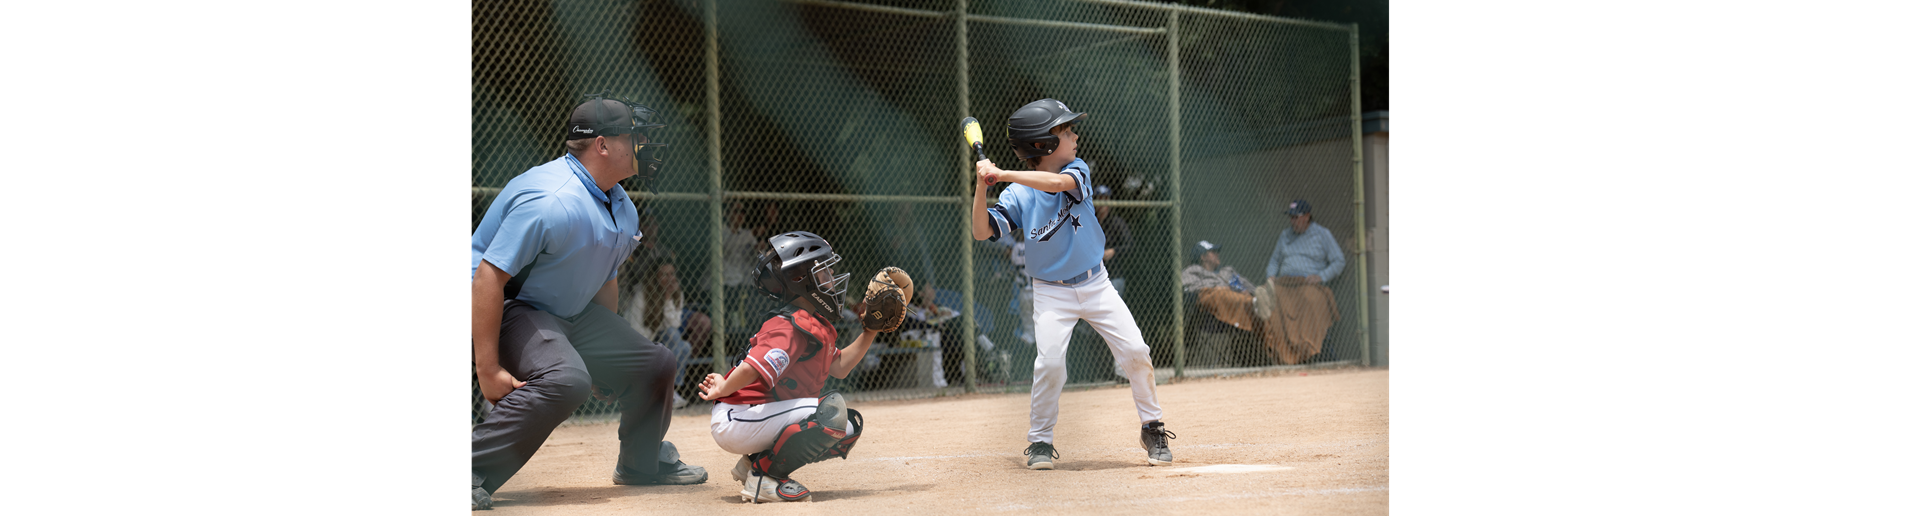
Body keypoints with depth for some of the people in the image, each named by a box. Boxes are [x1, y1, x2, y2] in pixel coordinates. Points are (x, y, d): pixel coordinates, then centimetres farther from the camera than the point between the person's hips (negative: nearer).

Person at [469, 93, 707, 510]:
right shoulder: (552, 201, -28)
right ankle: (473, 471, -28)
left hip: (572, 313, 9)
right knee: (565, 379, -35)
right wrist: (488, 368, -31)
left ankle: (642, 463, 32)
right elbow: (488, 276, -30)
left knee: (655, 363, 9)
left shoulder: (623, 210, 3)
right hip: (505, 309, -9)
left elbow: (605, 280, 17)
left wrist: (607, 353, 18)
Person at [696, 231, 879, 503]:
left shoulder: (816, 324, 13)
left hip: (762, 415, 10)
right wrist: (722, 391, -15)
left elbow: (839, 367, 22)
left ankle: (754, 462, 10)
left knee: (850, 425, 10)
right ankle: (763, 476, -14)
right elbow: (753, 369, -33)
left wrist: (870, 331, 14)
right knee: (832, 409, -25)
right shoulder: (791, 327, -20)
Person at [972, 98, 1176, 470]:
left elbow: (1058, 182, -30)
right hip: (1051, 293, -2)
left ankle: (1152, 429, 14)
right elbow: (982, 233, -17)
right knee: (1050, 362, -18)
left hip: (1096, 284, 2)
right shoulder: (1018, 195, -10)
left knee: (1135, 352, -5)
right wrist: (982, 186, -29)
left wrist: (1004, 174, -35)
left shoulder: (1077, 170, -7)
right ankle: (1040, 440, 3)